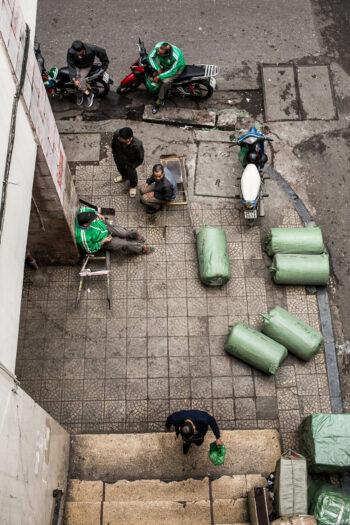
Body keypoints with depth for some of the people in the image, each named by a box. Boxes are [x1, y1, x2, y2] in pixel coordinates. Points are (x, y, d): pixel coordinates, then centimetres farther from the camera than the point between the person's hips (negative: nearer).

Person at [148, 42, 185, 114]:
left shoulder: (176, 57, -42)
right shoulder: (158, 46, -30)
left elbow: (173, 71, -30)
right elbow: (150, 57, -14)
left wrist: (159, 76, -28)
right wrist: (158, 69, -24)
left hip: (176, 68, -6)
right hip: (162, 64, 6)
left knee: (165, 81, -29)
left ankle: (159, 101, -5)